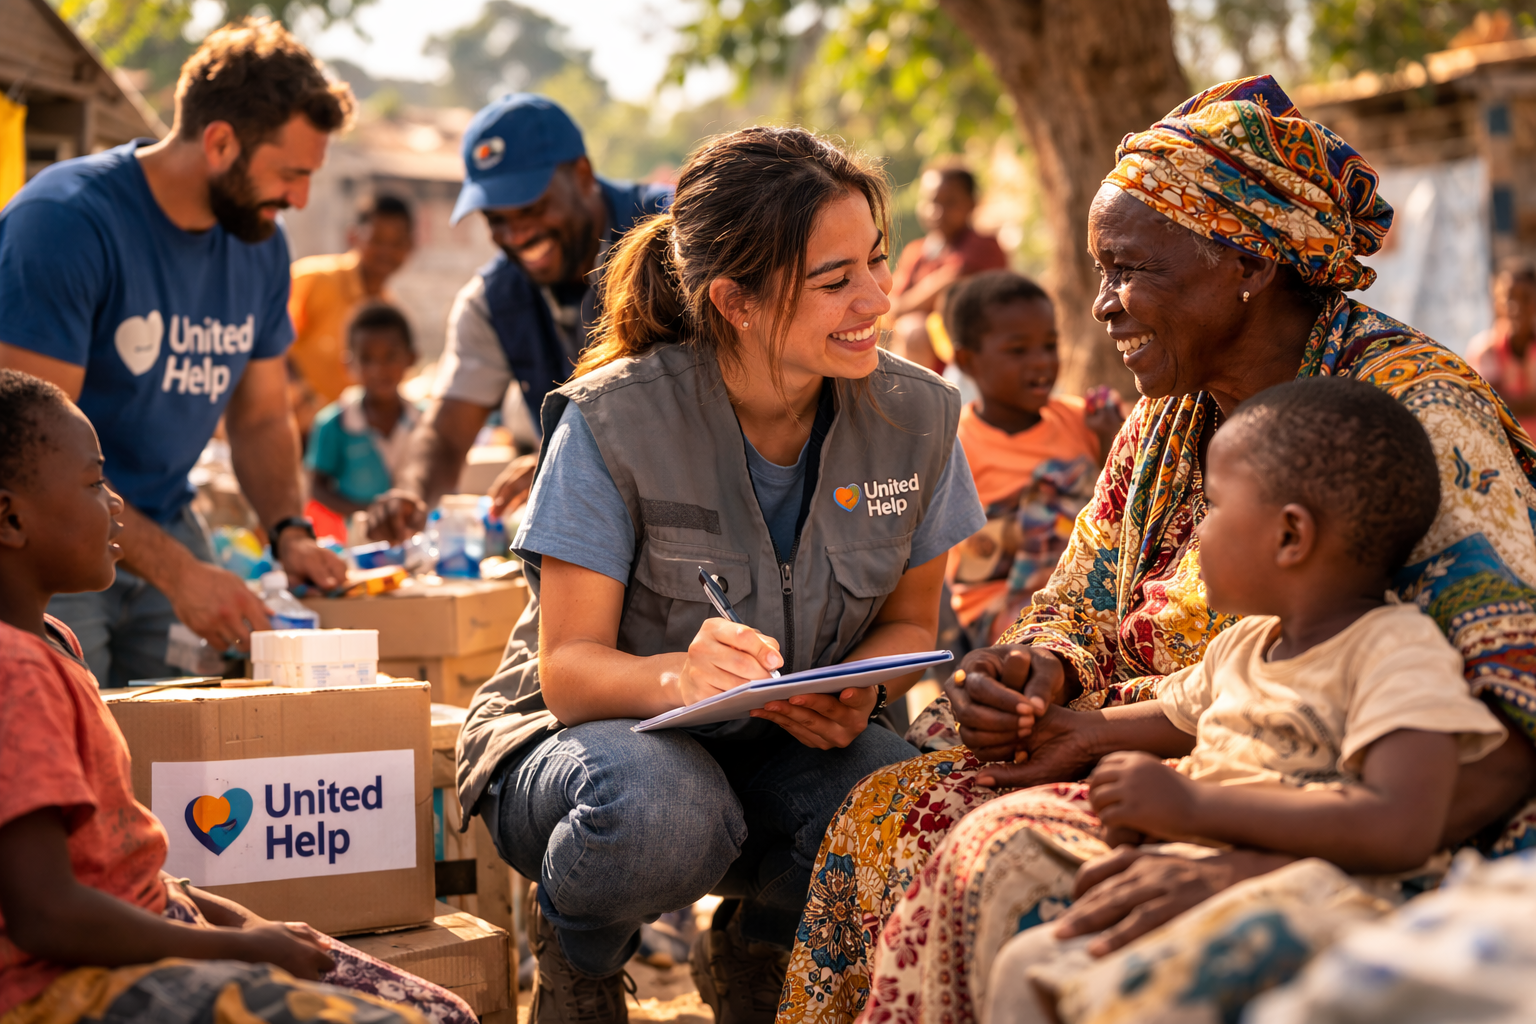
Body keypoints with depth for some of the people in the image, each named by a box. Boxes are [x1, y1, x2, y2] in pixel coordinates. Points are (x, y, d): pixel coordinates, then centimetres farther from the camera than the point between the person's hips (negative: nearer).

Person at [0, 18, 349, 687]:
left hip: (166, 529, 6)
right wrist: (175, 569, -27)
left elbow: (262, 418, 16)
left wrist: (289, 531, -4)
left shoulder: (260, 245, 5)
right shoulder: (64, 219, -19)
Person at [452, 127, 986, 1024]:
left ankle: (755, 947, 7)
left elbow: (909, 622, 5)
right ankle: (580, 952, 0)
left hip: (786, 750, 4)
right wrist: (681, 675, -42)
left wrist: (856, 691, -20)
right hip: (596, 730, -3)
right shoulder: (615, 422, -20)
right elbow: (566, 668, -19)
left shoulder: (916, 417, -9)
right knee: (660, 809, -40)